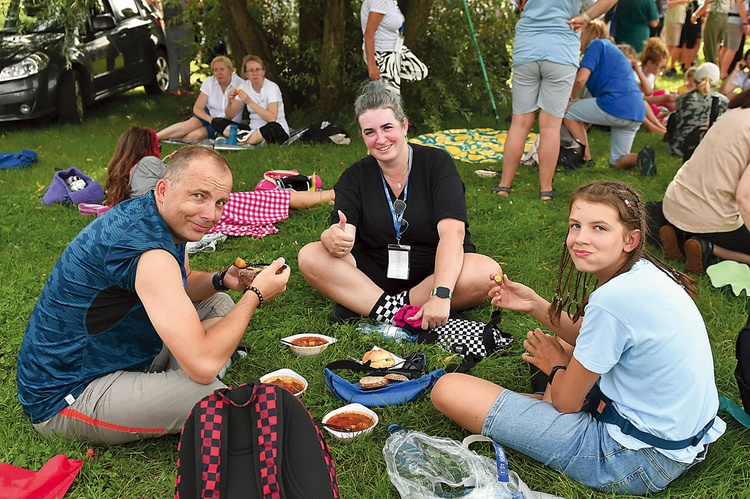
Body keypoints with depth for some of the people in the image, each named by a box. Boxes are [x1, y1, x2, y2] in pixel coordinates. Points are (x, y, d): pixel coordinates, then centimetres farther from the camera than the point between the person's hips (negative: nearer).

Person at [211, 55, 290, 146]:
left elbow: (272, 118, -30)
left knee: (273, 127, -42)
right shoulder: (244, 85, 3)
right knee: (216, 122, -9)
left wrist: (249, 102, -33)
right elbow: (229, 115, 0)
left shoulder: (272, 87, -13)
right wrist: (230, 102, -22)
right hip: (253, 128, 6)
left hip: (278, 131, -5)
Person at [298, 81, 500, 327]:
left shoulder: (437, 163, -7)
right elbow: (342, 233, -14)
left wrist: (441, 295, -34)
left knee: (488, 272, -32)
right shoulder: (354, 177, 1)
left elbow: (452, 232, -21)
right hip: (375, 273, 2)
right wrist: (333, 239, -40)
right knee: (310, 257, -19)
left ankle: (362, 304, -25)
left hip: (435, 272, -1)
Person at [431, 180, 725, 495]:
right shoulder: (646, 272, 0)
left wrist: (556, 367, 8)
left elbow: (566, 400, -14)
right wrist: (534, 305, 4)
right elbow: (593, 338, 17)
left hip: (641, 461, -10)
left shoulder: (613, 299, -27)